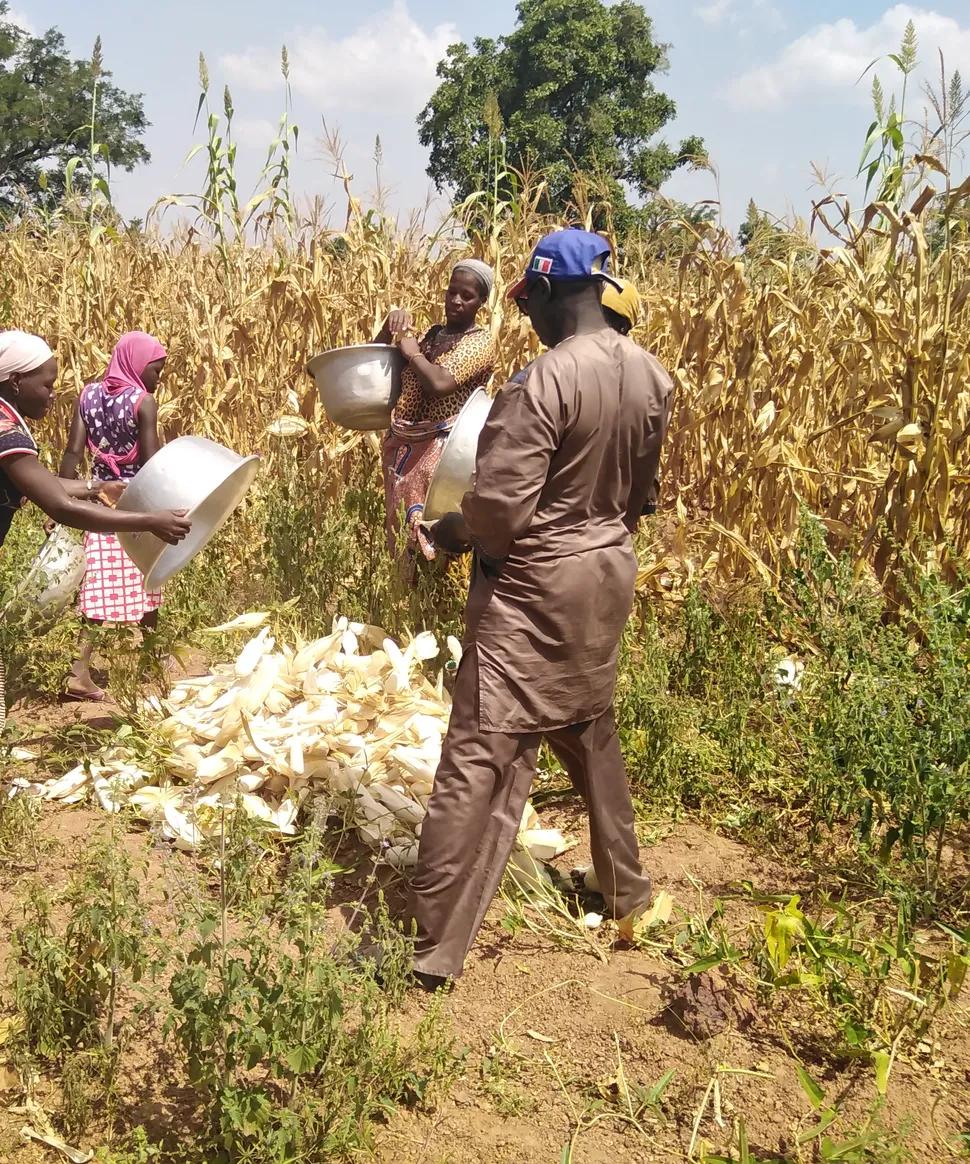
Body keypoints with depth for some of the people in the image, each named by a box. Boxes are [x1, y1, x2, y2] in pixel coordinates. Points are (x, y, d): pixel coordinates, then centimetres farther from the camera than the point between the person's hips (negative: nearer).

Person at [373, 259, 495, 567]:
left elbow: (440, 384, -23)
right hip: (402, 446, 7)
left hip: (442, 449, -7)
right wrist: (389, 328, -1)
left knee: (427, 535, -10)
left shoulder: (480, 341, -7)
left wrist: (413, 354, -8)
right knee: (401, 530, 12)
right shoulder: (429, 334, 14)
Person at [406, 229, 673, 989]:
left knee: (482, 758, -3)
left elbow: (500, 509, -22)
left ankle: (435, 949, 3)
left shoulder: (544, 382, -22)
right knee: (593, 734, 25)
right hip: (608, 574, 8)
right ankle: (627, 891, 40)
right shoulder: (652, 376, 2)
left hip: (535, 585, -8)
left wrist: (451, 532, -2)